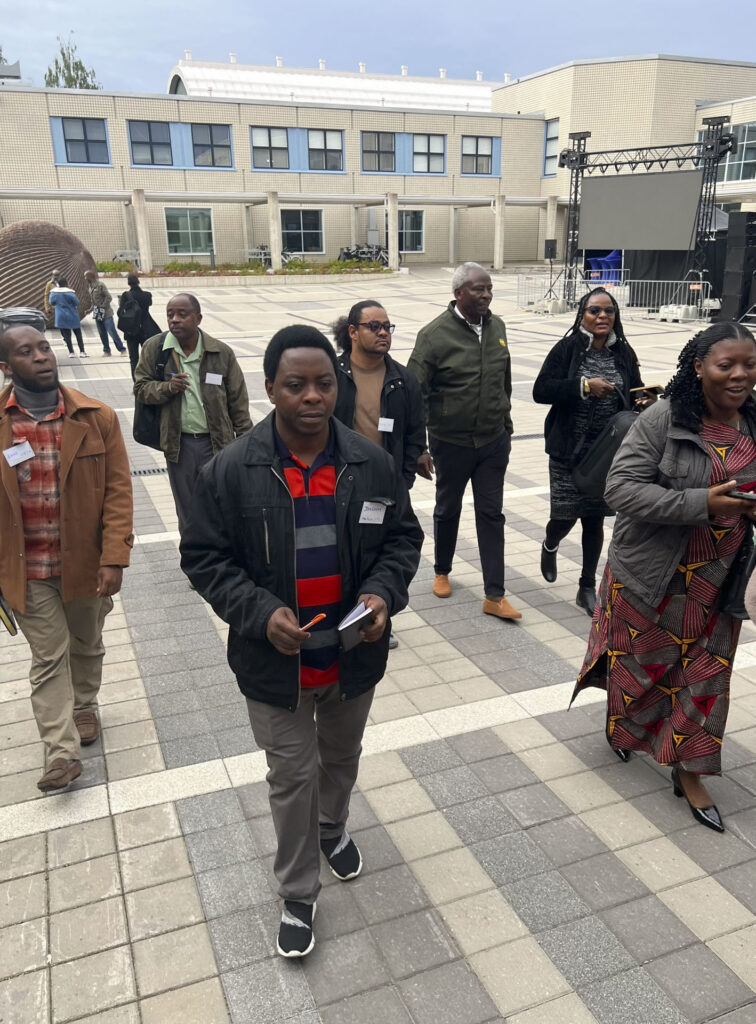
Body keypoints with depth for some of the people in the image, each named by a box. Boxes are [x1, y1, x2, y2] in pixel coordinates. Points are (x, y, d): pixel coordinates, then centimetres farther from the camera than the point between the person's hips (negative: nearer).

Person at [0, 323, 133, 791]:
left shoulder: (98, 418, -9)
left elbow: (118, 491, -9)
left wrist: (114, 559, -15)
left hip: (86, 561, 1)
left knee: (87, 646, 21)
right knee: (49, 657, 6)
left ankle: (85, 708, 46)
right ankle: (63, 751, 17)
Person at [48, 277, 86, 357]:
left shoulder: (53, 292, -1)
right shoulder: (69, 292, -13)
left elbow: (51, 302, 9)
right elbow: (77, 302, -14)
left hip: (61, 317, 2)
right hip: (72, 316, -2)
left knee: (66, 335, 8)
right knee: (78, 334, 8)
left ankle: (71, 352, 5)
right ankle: (82, 352, 3)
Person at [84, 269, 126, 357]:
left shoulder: (100, 284, -13)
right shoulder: (90, 286, 11)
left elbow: (109, 297, -17)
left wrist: (102, 307, -18)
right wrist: (91, 309, 8)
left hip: (106, 312, -8)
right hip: (97, 313, 8)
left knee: (112, 331, -8)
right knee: (102, 333, 8)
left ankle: (122, 349, -1)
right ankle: (106, 350, 15)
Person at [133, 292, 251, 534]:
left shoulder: (222, 352, -5)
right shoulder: (155, 348, -3)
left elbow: (238, 401, 0)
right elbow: (140, 388, 4)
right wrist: (167, 387, -17)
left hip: (216, 442, -1)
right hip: (178, 444, 1)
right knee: (187, 513, 16)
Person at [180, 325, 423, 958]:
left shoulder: (372, 463, -8)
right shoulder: (231, 470, -15)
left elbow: (404, 538, 2)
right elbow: (205, 557, -9)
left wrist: (384, 592, -17)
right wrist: (260, 614, -23)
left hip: (354, 657, 3)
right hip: (276, 663, -2)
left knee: (342, 758, 26)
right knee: (293, 775, 13)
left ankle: (332, 828, 58)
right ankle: (298, 895, 36)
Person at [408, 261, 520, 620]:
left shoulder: (496, 326, 3)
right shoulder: (435, 334, -13)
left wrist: (506, 425, 17)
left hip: (493, 441, 4)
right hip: (451, 442, -4)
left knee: (491, 514, 5)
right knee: (448, 509, 15)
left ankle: (494, 596, 11)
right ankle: (442, 572, 38)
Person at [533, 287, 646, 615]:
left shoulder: (623, 353, 4)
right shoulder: (567, 348, -7)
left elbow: (635, 395, 14)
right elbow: (541, 391, -14)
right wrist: (584, 386, -22)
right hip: (568, 452, -3)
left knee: (594, 519, 10)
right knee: (565, 516, -2)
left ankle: (587, 588, 25)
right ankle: (550, 546, 37)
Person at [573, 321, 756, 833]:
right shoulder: (664, 419, -17)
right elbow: (621, 487, -22)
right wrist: (701, 503, -28)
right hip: (652, 574, -4)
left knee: (704, 673, 12)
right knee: (638, 660, 15)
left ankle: (688, 771, 30)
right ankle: (622, 725, 47)